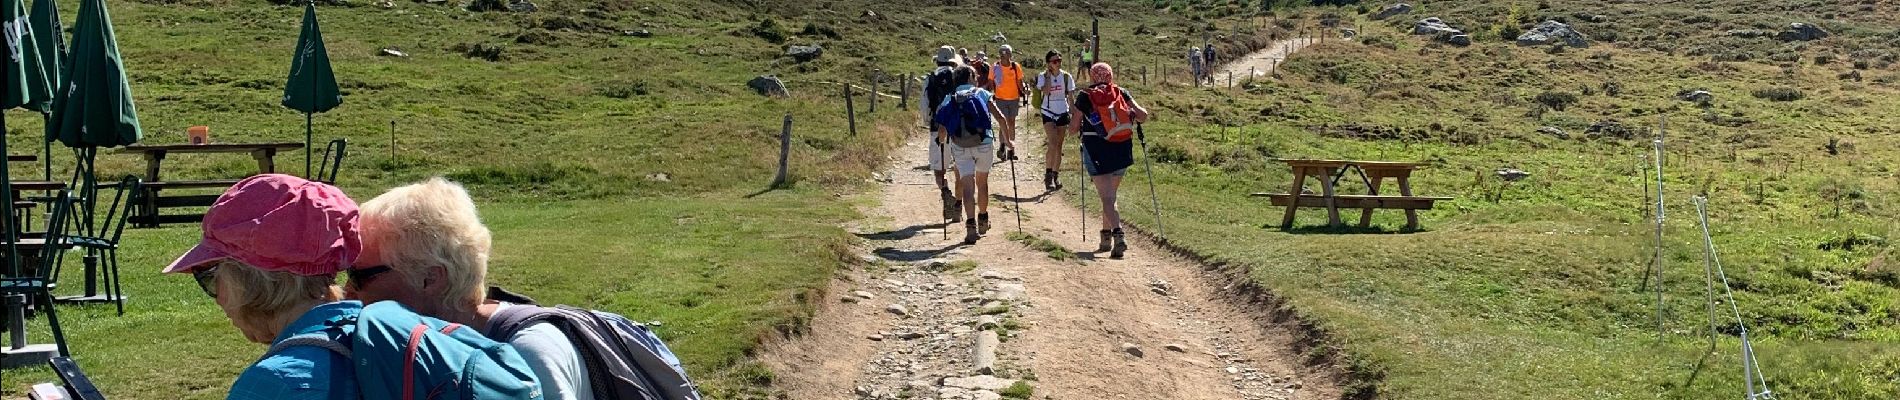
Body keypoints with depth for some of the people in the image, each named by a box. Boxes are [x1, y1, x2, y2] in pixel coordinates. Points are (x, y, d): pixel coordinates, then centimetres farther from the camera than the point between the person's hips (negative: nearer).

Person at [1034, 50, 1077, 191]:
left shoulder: (1066, 76, 0)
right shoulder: (1043, 76, -6)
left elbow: (1070, 96, 5)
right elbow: (1045, 91, -24)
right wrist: (1048, 75, -18)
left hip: (1062, 113, 3)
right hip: (1048, 112, -3)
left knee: (1059, 145, 8)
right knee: (1052, 143, -19)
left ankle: (1055, 175, 17)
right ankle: (1048, 174, -12)